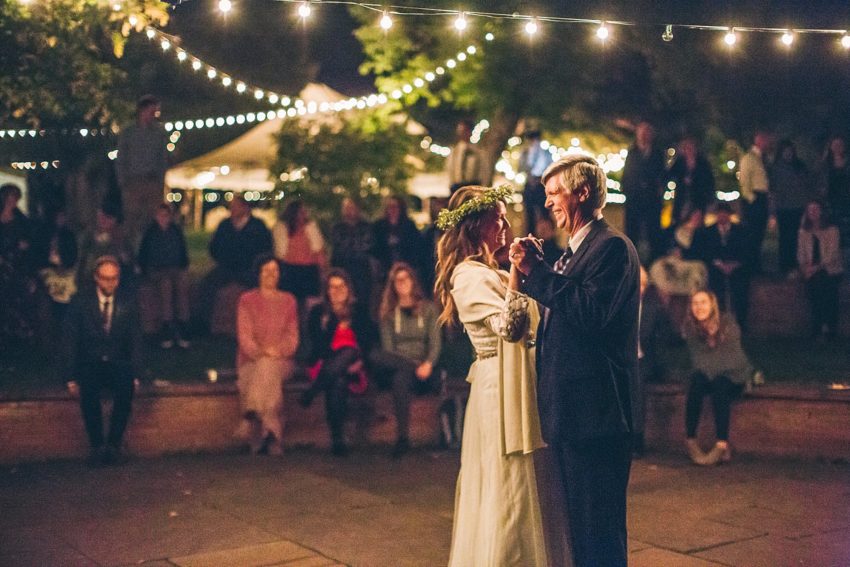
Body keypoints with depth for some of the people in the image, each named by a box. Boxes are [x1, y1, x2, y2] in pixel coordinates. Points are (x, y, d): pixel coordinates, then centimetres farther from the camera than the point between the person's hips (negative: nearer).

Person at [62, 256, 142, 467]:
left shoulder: (128, 302, 2)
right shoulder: (80, 302, -1)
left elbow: (135, 341, 3)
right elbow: (69, 341, 0)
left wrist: (134, 375, -9)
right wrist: (71, 377, -10)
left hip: (118, 364, 1)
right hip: (89, 364, 0)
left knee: (126, 389, -32)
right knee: (88, 391, -33)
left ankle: (114, 444, -19)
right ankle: (96, 446, -19)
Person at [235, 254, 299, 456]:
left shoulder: (288, 300, 17)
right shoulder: (247, 300, 10)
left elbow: (293, 336, 10)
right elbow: (244, 336, 0)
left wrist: (280, 351, -12)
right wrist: (262, 352, -18)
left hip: (282, 361, 1)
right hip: (252, 362, -1)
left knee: (267, 369, -36)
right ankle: (272, 440, -39)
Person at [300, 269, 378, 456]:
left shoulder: (359, 312, 20)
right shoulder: (318, 313, 15)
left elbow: (371, 341, 11)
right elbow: (317, 344, 3)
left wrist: (361, 360, -10)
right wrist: (341, 362, -13)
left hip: (352, 366, 1)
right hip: (325, 363, -1)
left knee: (349, 351, -35)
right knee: (339, 381, -37)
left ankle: (313, 390, -38)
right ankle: (337, 438, -40)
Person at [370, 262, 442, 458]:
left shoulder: (428, 309, 14)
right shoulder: (388, 313, 15)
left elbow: (435, 343, 6)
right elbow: (387, 347, 5)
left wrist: (428, 364, -15)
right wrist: (415, 365, -12)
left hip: (422, 367, -1)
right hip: (393, 366, 2)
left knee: (401, 377, -38)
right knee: (376, 356, -33)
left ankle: (403, 437, -38)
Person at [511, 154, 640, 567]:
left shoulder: (612, 247, -12)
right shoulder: (574, 251, 17)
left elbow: (591, 313, -25)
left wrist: (537, 271, -20)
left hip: (594, 408, -10)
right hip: (568, 409, 10)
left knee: (599, 529, -2)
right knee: (577, 520, 19)